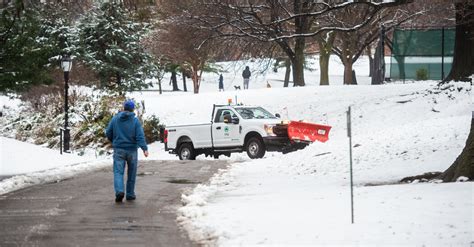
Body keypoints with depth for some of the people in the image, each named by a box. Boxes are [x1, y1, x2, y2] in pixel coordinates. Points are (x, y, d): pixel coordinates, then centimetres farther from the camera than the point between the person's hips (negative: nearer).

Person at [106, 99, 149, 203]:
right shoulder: (135, 121, -4)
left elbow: (108, 133, 6)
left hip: (118, 150, 1)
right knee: (131, 174, 13)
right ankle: (130, 194, 19)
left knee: (118, 172, -3)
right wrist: (144, 148, -22)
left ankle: (119, 191, -26)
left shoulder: (115, 119, 2)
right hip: (131, 150, 0)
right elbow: (140, 136, -15)